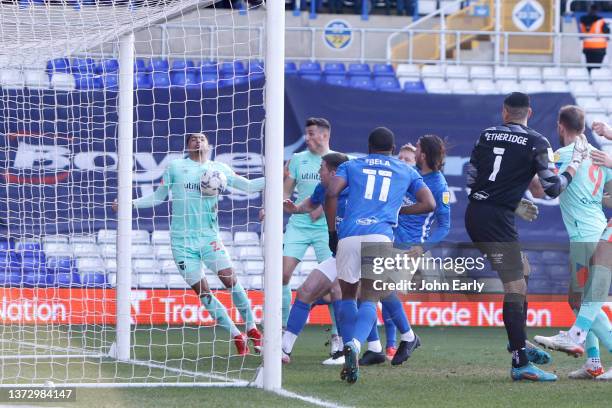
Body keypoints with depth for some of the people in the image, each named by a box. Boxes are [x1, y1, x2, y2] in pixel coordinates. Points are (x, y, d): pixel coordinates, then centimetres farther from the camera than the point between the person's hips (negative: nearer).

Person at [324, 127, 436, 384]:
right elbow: (429, 204, 16)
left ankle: (348, 347, 6)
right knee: (369, 299, 0)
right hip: (380, 235, 0)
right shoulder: (407, 172, 23)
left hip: (348, 236, 0)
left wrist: (332, 232, 9)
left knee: (348, 295, 18)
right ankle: (355, 344, -29)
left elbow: (331, 194, 3)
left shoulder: (350, 166, 20)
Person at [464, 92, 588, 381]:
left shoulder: (486, 135, 10)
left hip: (474, 213, 7)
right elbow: (553, 188, -9)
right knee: (515, 288, -8)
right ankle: (520, 363, -13)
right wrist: (575, 163, 6)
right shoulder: (536, 143, -6)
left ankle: (520, 344, 26)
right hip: (497, 219, -7)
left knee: (523, 272, 22)